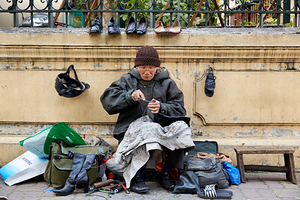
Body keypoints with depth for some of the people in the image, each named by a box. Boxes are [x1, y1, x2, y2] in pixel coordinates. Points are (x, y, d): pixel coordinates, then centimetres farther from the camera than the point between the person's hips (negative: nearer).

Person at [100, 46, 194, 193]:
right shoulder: (127, 80, 14)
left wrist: (162, 108, -16)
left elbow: (179, 110, 4)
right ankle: (135, 176, -18)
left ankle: (166, 173, -8)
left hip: (161, 128, 2)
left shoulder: (166, 83, 15)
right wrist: (130, 96, -13)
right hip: (131, 130, -2)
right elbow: (107, 100, 1)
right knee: (144, 132, -37)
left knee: (180, 129, -28)